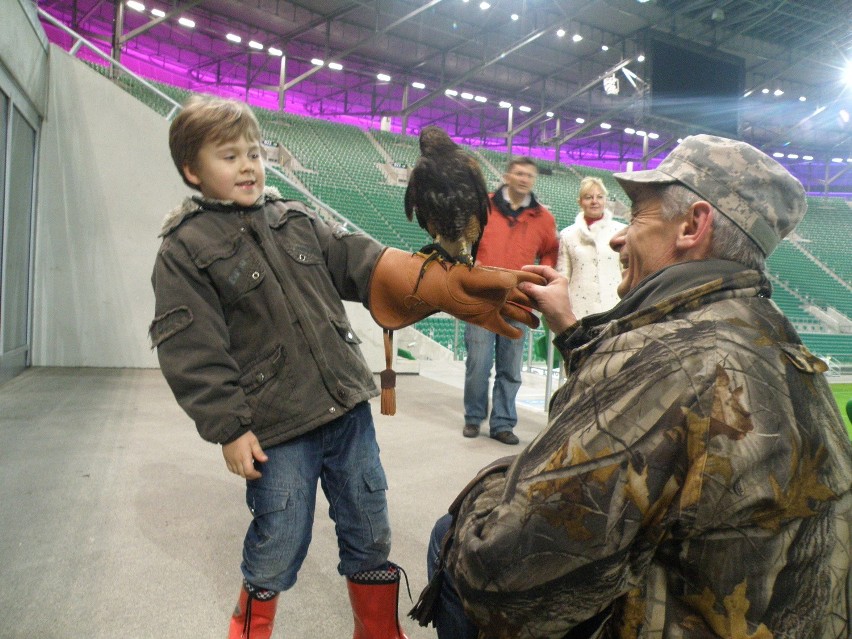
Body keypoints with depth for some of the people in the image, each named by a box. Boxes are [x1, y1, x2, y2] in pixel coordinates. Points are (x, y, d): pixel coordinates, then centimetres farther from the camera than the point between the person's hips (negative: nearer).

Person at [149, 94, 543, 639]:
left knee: (371, 538, 15)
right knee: (277, 550, 10)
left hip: (349, 407, 5)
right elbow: (191, 353, -8)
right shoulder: (184, 251, -3)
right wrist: (229, 428, -11)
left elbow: (367, 262, 4)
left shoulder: (297, 219, 11)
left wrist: (450, 286, -7)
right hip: (277, 429, -4)